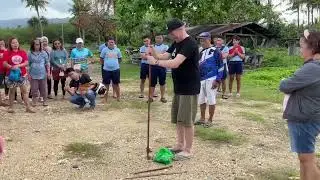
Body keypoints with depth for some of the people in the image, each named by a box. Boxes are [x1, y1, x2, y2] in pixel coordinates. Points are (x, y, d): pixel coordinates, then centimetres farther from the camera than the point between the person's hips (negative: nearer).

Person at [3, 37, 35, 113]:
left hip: (22, 74, 1)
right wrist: (12, 67, -24)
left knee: (24, 91, 0)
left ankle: (28, 108, 0)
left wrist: (18, 66, -18)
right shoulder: (7, 53, 0)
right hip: (11, 75, -1)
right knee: (12, 91, 7)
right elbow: (5, 63, -7)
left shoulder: (23, 52, 5)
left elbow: (26, 63, -4)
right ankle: (10, 107, 18)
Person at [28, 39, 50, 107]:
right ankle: (34, 101, 17)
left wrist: (48, 72, -1)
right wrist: (28, 74, 2)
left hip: (42, 74, 0)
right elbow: (28, 64, 7)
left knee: (44, 88, 5)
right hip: (33, 75, 0)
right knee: (34, 89, 5)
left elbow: (47, 63, 5)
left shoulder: (44, 53, 3)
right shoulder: (30, 54, 3)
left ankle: (44, 101, 14)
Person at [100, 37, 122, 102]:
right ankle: (105, 98, 17)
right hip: (106, 70, -1)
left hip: (115, 69, 1)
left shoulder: (117, 50, 4)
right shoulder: (104, 50, -1)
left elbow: (119, 58, 15)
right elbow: (101, 59, 7)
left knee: (116, 84, 8)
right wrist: (105, 64, 12)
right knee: (106, 84, 7)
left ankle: (118, 97, 19)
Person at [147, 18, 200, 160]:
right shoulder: (176, 43, 11)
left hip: (189, 89, -9)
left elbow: (175, 63, -30)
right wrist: (153, 52, -10)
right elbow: (164, 57, 9)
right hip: (179, 88, 9)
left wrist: (155, 62, -25)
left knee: (186, 120, -2)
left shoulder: (190, 44, -20)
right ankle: (180, 145, 29)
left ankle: (188, 151, 9)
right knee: (178, 118, 16)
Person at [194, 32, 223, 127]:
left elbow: (220, 66, -10)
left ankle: (210, 120, 12)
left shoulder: (215, 51, -8)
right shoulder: (201, 52, 15)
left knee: (211, 100, 0)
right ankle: (202, 118, 26)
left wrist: (218, 80, -16)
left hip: (211, 79, -7)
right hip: (201, 79, 8)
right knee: (201, 100, 13)